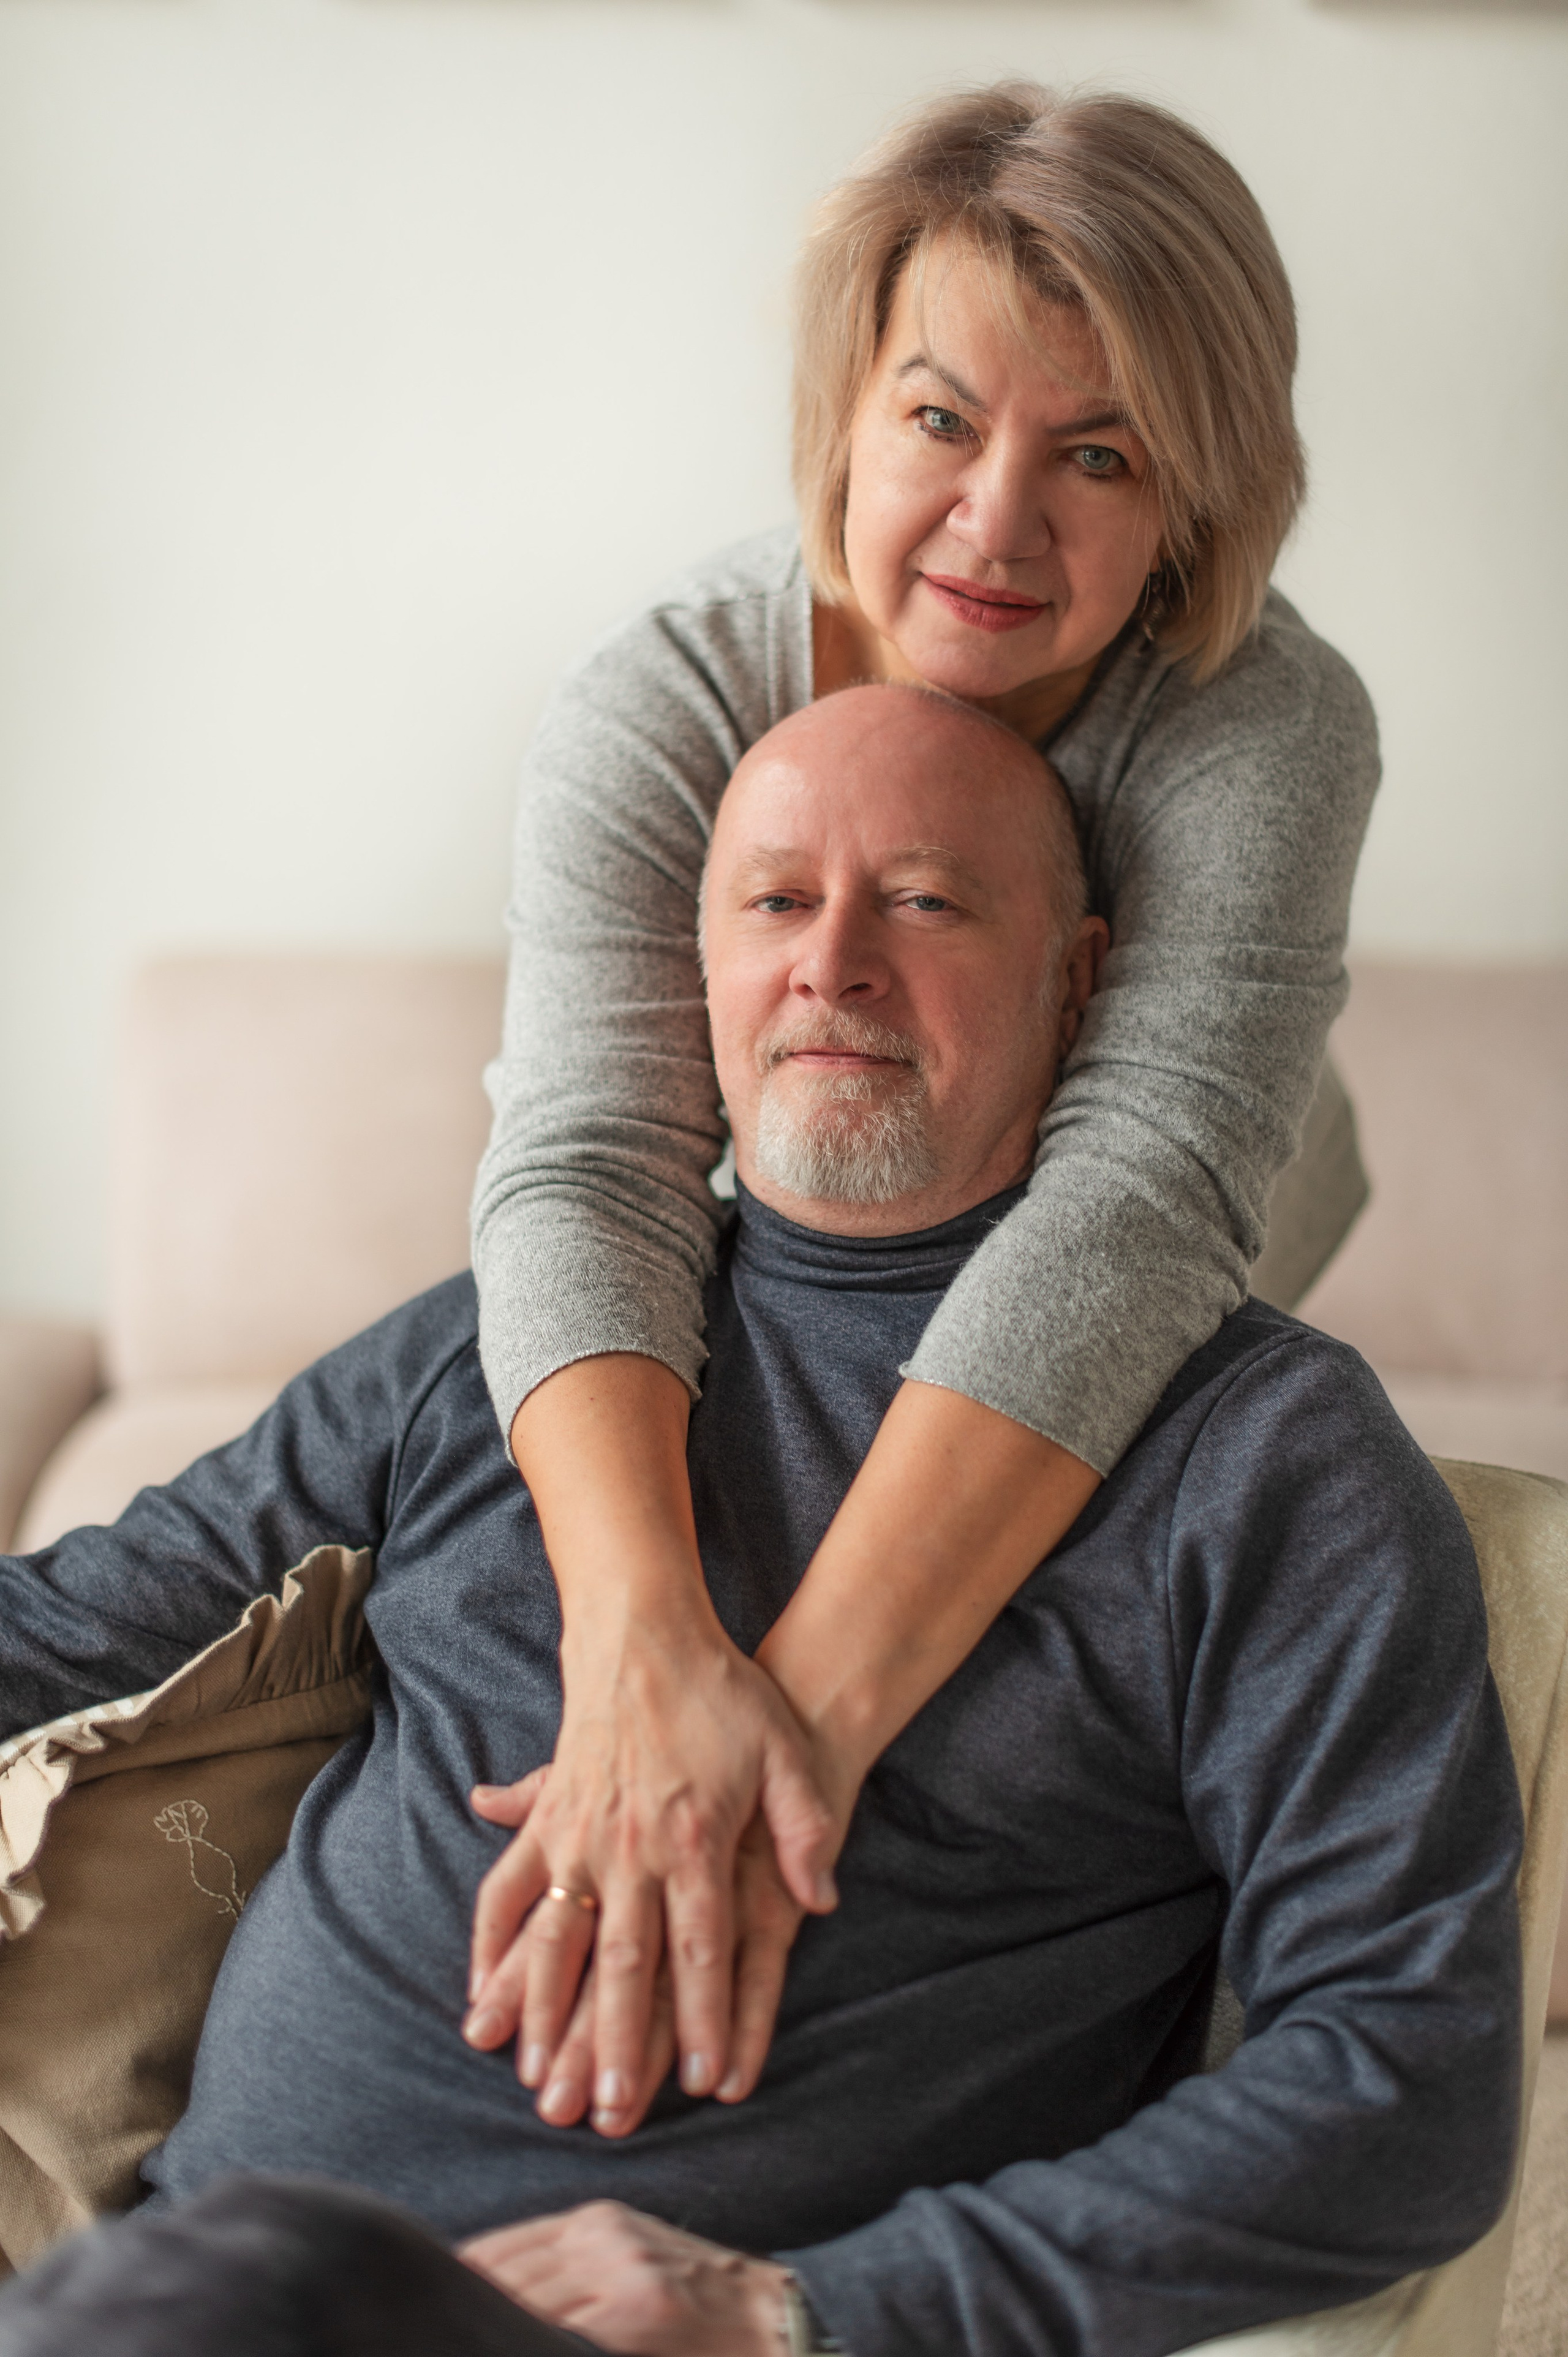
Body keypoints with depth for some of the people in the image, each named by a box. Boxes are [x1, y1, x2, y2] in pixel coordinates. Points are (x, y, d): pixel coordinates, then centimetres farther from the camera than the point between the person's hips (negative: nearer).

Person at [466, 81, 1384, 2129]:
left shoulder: (1270, 723, -35)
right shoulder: (657, 711, -30)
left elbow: (1141, 1192, -48)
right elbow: (593, 1174, -40)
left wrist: (810, 1698, -59)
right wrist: (642, 1650, -59)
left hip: (1167, 1338, -1)